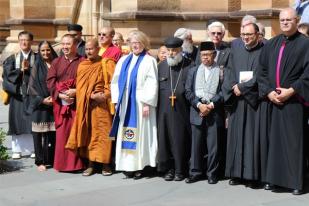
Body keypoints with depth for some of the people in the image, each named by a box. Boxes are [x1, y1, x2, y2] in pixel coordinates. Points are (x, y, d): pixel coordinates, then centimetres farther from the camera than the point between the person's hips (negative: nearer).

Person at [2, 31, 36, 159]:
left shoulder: (37, 58, 6)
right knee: (17, 121, 3)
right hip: (17, 94, 1)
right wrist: (21, 69, -10)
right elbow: (8, 74, -2)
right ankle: (17, 149, 9)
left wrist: (28, 69, -14)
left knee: (32, 121, 0)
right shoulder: (13, 58, 9)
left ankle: (33, 148, 8)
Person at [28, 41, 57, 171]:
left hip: (55, 104, 2)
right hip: (40, 104, -2)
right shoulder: (37, 66, 3)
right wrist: (42, 99, -12)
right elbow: (31, 86, -1)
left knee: (54, 133, 1)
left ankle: (53, 159, 10)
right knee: (39, 133, -1)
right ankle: (40, 161, 5)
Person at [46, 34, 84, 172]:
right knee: (62, 134, 0)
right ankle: (61, 163, 7)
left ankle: (76, 163, 5)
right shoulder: (56, 62, 12)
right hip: (60, 103, 2)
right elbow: (50, 82, 3)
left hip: (77, 102, -2)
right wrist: (60, 94, -12)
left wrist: (75, 91, -16)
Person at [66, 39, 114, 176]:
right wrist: (91, 95, -9)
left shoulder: (107, 64, 0)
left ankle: (105, 164, 4)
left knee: (102, 133, -3)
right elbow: (80, 86, 7)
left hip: (101, 104, -3)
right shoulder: (82, 66, 11)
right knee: (88, 133, 3)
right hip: (85, 104, 4)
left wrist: (105, 95, -17)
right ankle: (91, 164, 9)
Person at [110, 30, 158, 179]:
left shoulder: (149, 61, -2)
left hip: (140, 104, -5)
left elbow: (152, 84, -8)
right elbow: (116, 81, 14)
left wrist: (147, 103, -15)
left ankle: (139, 165, 1)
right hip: (125, 104, 5)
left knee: (139, 133, -3)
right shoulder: (124, 60, 14)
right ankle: (127, 165, 8)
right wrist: (117, 100, 6)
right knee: (125, 134, 3)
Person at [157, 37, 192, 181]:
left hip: (182, 110, -3)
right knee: (165, 139, 5)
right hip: (164, 111, 3)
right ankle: (168, 168, 17)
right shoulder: (161, 66, 10)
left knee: (180, 140, 2)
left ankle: (180, 170, 13)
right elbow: (157, 87, 10)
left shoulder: (189, 65, -1)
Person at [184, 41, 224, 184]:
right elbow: (188, 91, 6)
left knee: (213, 145, 1)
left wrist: (211, 105, -13)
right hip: (197, 112, 3)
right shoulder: (193, 71, 13)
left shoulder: (221, 71, 1)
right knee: (196, 144, 7)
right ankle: (195, 172, 15)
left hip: (214, 112, -3)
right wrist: (199, 105, -8)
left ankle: (212, 173, 11)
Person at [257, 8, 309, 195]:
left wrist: (291, 90, -16)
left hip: (294, 101, -4)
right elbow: (262, 71, 9)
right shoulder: (271, 44, 12)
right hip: (273, 101, 4)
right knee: (274, 140, 7)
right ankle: (274, 178, 14)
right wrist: (268, 92, -5)